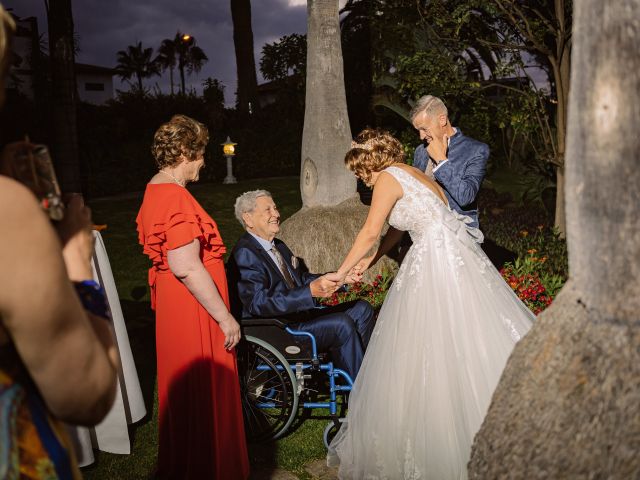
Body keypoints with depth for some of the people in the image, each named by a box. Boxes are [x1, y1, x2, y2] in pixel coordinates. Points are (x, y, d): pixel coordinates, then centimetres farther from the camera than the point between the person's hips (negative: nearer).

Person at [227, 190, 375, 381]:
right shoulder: (244, 253, -17)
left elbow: (302, 278, 18)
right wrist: (311, 291, -35)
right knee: (342, 324, -24)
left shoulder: (279, 246, 14)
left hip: (299, 314, 10)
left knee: (362, 309, 4)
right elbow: (258, 303, -26)